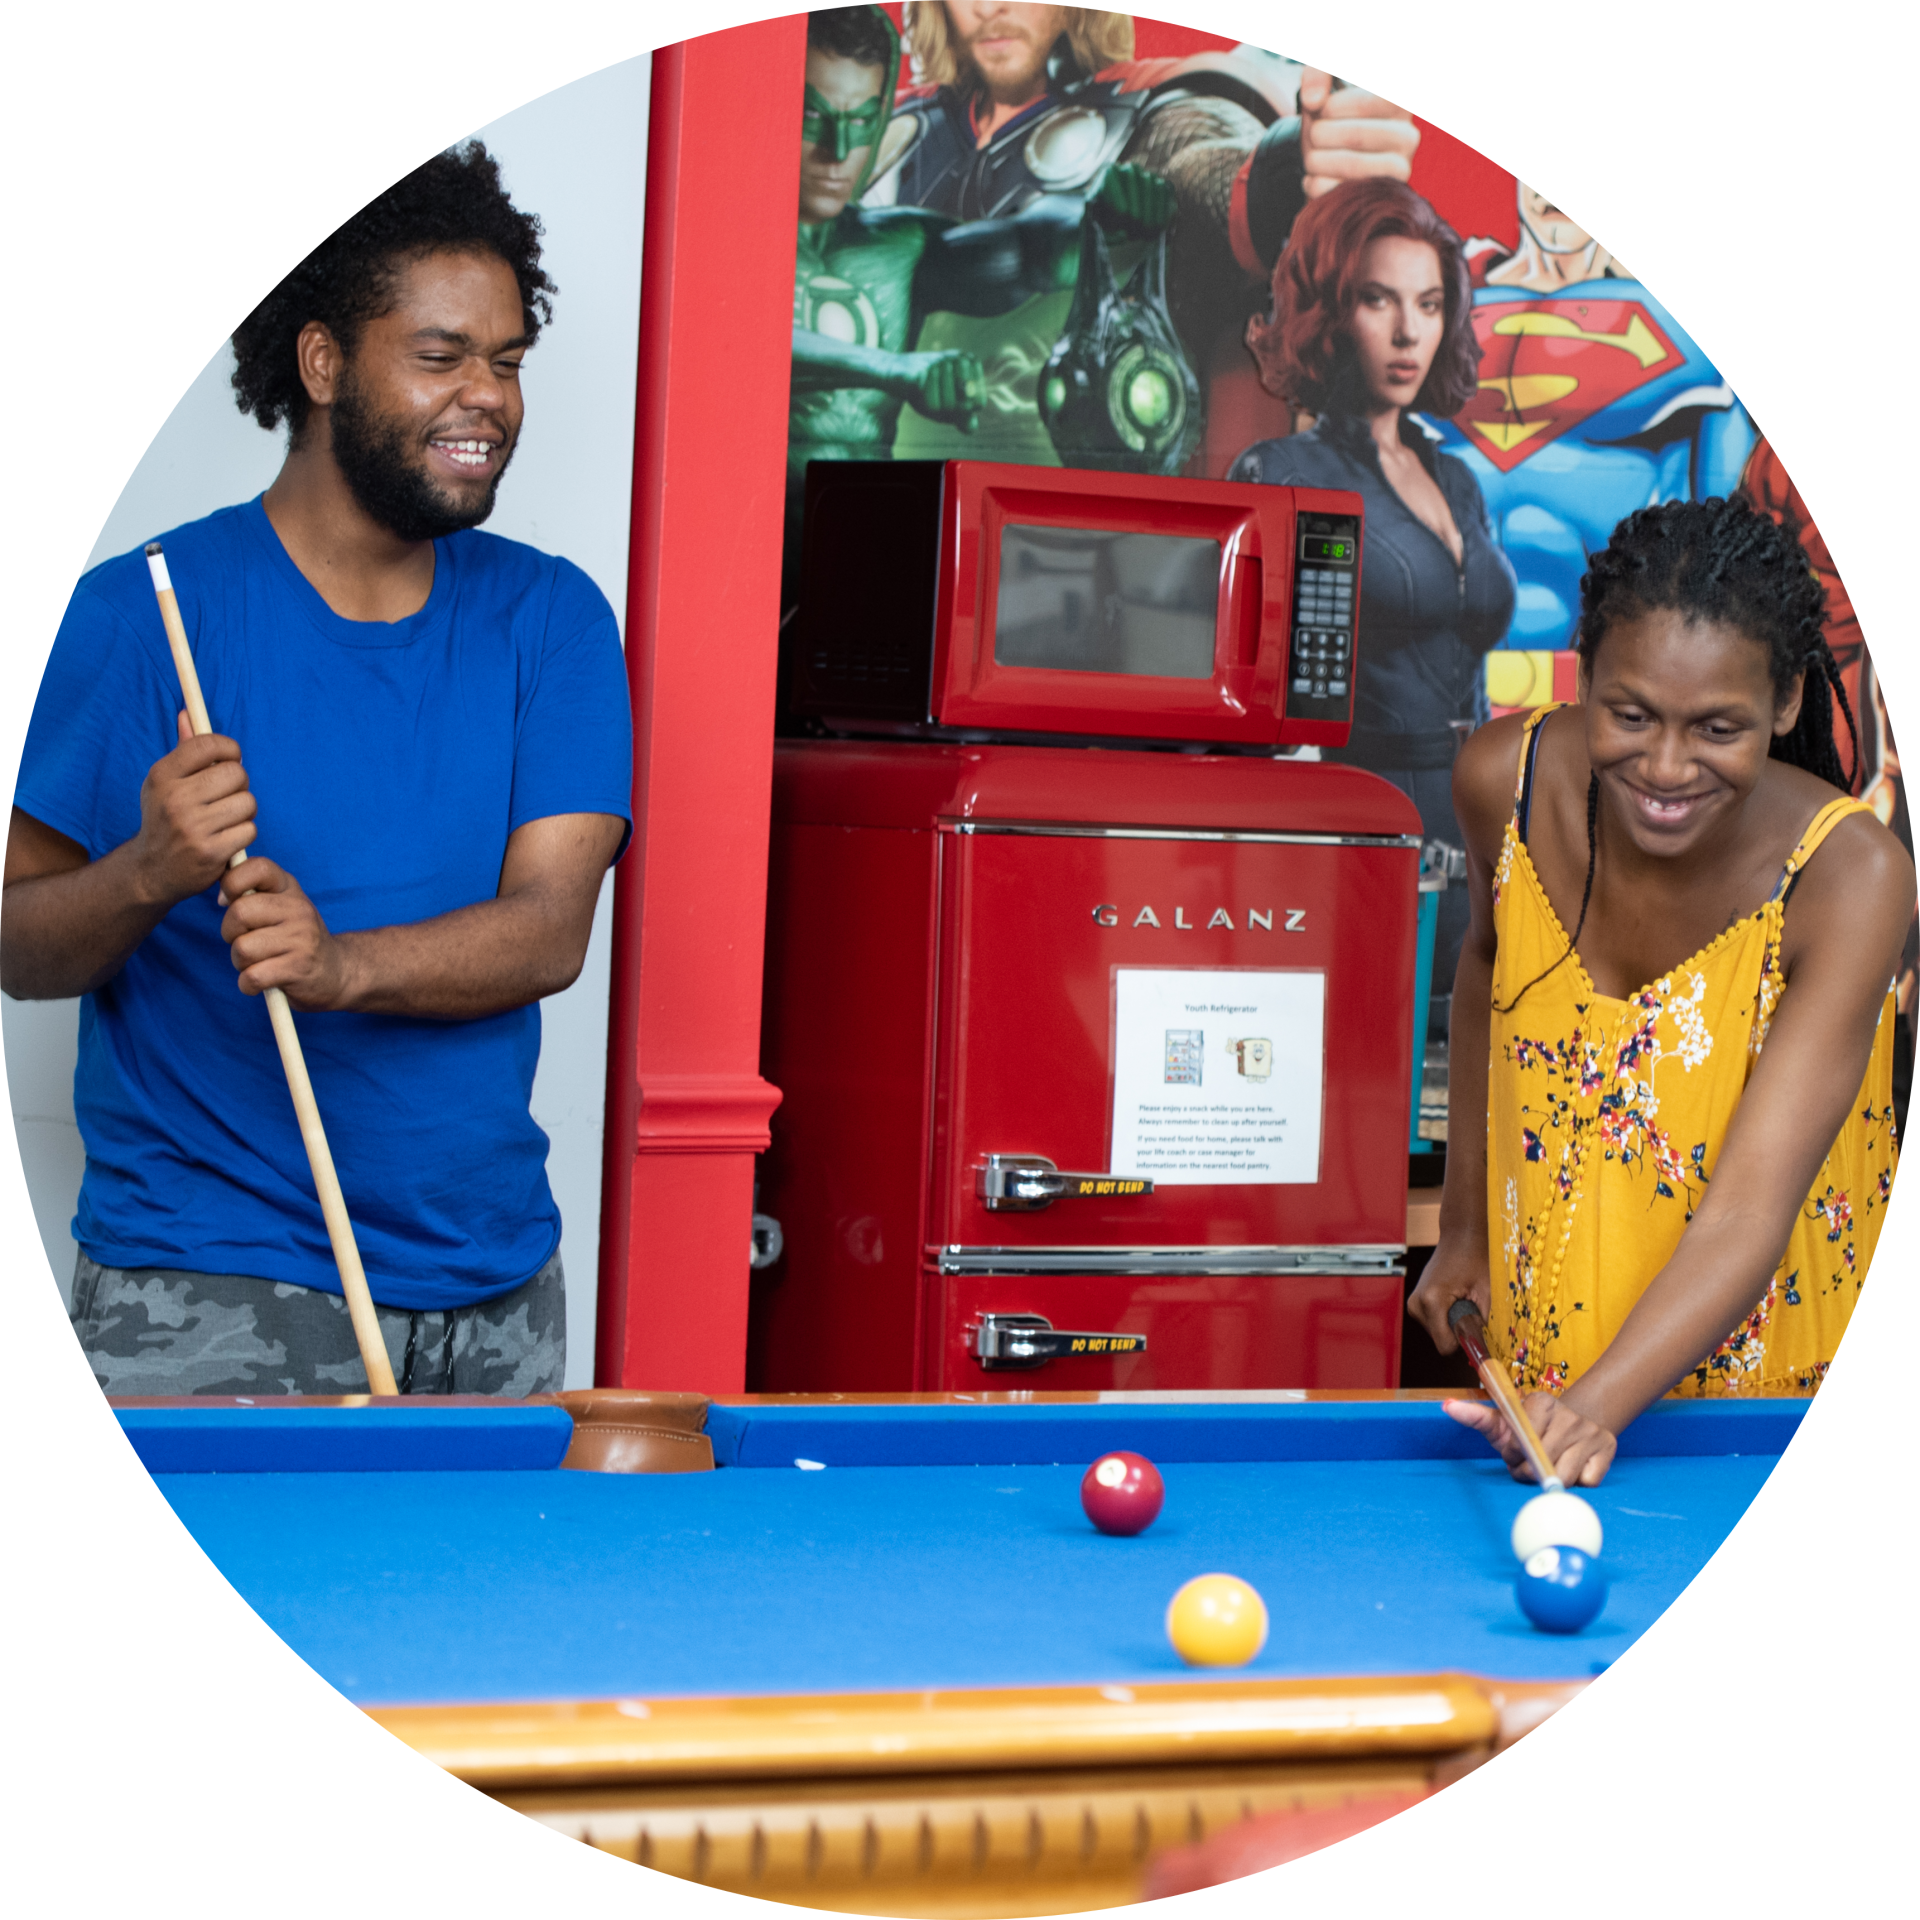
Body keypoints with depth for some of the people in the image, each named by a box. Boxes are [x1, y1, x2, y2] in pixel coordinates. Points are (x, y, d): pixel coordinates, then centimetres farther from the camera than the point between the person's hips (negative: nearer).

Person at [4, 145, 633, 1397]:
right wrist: (148, 875, -25)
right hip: (213, 1294, -4)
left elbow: (551, 928, -7)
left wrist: (343, 963, -25)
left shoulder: (550, 620, 5)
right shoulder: (146, 613, -5)